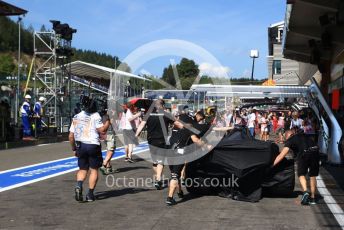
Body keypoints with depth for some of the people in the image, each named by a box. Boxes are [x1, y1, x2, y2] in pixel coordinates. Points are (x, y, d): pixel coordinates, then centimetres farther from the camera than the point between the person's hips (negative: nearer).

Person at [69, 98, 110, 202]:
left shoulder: (76, 117, 12)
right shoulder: (95, 116, -3)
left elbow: (71, 136, 10)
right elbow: (102, 130, -15)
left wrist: (74, 149, 18)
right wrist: (108, 120, -5)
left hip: (80, 146, 4)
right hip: (93, 145, -4)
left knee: (82, 169, 14)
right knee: (94, 170, 6)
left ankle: (79, 186, -14)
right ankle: (90, 194, 3)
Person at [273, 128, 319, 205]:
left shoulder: (290, 140, 16)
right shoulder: (306, 136, 31)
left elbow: (281, 156, 12)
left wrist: (272, 165, 16)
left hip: (304, 153, -5)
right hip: (315, 151, 5)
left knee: (301, 174, 12)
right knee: (313, 176, 16)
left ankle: (305, 191, -11)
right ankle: (313, 198, 20)